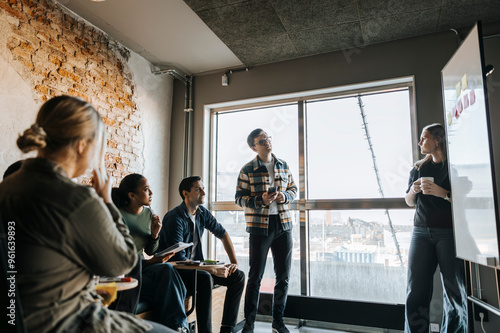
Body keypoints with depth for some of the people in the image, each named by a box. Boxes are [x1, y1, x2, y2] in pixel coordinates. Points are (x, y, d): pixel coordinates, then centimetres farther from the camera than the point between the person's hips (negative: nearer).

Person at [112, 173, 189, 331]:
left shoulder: (148, 213, 6)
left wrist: (155, 234, -10)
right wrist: (148, 262, -22)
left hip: (141, 266, 5)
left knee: (167, 269, -27)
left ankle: (178, 325, -23)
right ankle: (176, 325, -10)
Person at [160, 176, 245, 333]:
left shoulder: (202, 213, 3)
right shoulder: (175, 218, -20)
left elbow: (222, 234, 14)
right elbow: (178, 258, -25)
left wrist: (234, 262, 4)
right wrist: (213, 270, -27)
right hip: (175, 269, -7)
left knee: (238, 276, -4)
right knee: (205, 278, -36)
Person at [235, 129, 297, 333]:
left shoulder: (283, 165, 9)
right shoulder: (248, 170, -3)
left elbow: (293, 188, 17)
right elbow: (239, 198, -2)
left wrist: (285, 196, -6)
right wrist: (260, 200, -19)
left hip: (283, 224, 4)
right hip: (259, 226, -4)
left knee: (283, 276, 11)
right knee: (255, 276, 3)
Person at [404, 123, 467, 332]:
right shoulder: (419, 168, 16)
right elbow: (409, 202, 22)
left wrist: (442, 193, -18)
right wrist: (413, 191, 2)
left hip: (449, 233, -4)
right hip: (421, 231, 4)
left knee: (454, 291, 0)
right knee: (415, 291, -1)